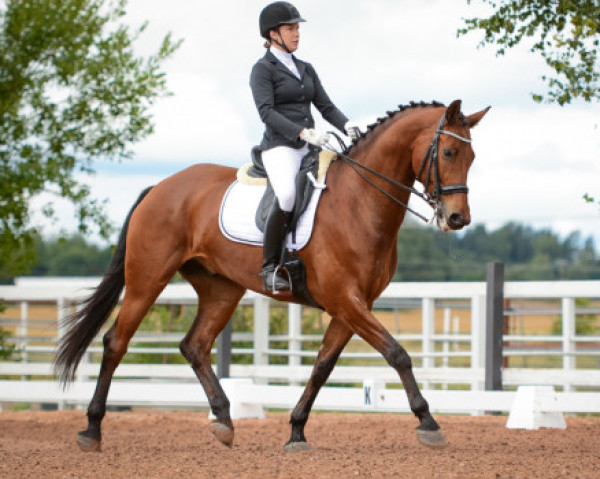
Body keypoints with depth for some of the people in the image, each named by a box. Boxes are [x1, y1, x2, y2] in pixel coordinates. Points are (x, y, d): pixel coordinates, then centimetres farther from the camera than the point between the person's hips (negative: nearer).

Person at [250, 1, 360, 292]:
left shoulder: (306, 69, 21)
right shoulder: (262, 69, 0)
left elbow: (325, 106, 16)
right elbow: (267, 112, -13)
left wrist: (347, 126, -6)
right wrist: (304, 133, -26)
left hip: (308, 148, 7)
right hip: (279, 147, -7)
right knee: (287, 194, -35)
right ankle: (270, 267, -25)